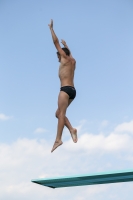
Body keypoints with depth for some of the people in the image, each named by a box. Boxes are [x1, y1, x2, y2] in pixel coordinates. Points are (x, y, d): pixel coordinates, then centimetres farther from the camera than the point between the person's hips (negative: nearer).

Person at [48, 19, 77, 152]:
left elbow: (56, 42, 2)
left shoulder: (65, 58, 2)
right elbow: (69, 52, 46)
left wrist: (51, 28, 9)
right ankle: (71, 129, -7)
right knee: (59, 113, 12)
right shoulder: (72, 61, 21)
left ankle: (58, 139, -24)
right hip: (72, 90, 9)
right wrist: (66, 45, 62)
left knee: (61, 114, -16)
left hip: (66, 89, -9)